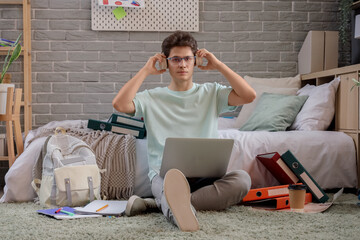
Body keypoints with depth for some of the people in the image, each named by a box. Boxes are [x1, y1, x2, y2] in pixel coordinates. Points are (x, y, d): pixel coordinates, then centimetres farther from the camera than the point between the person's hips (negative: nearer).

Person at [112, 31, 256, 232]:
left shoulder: (211, 93, 17)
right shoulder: (152, 98, 14)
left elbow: (249, 95, 3)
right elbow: (120, 104, -3)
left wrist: (218, 65, 6)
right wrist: (146, 71, 4)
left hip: (206, 176, 2)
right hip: (165, 175, -2)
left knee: (242, 178, -30)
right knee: (168, 181, -38)